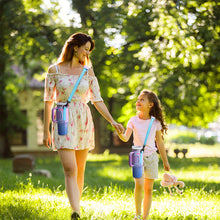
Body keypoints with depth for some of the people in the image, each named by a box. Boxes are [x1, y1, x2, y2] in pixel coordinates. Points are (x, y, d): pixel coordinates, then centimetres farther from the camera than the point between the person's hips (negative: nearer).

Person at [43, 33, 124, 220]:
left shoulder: (88, 72, 8)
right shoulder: (55, 70, 1)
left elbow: (97, 100, 8)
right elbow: (48, 101, 4)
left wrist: (112, 121, -4)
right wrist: (46, 130, 3)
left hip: (84, 122, 4)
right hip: (63, 122, -3)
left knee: (80, 170, 7)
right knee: (70, 169, -15)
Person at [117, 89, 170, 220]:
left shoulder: (155, 122, 0)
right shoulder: (133, 121, -1)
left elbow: (160, 143, 8)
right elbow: (126, 138, -12)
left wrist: (165, 161, 12)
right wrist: (120, 134, -35)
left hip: (151, 157, 1)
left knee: (148, 189, 3)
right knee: (139, 184, -19)